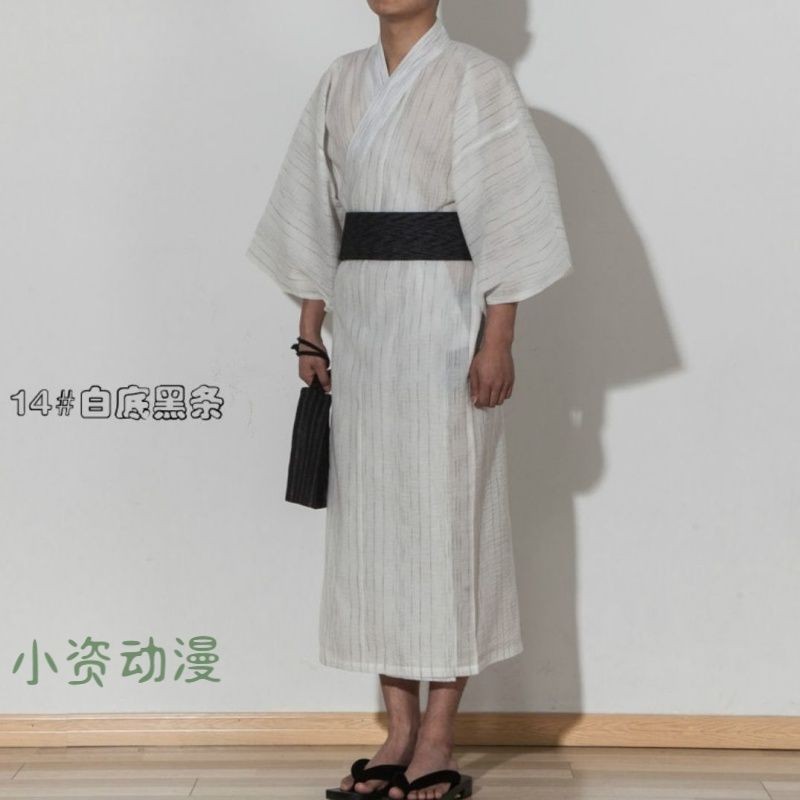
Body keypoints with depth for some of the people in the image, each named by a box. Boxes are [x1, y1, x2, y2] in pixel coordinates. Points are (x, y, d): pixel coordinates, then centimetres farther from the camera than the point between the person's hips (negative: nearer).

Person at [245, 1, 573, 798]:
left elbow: (510, 215, -8)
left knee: (445, 515, -2)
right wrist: (309, 332, 11)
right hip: (362, 321, 6)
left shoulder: (476, 79, -3)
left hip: (443, 322, -5)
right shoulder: (341, 83, 12)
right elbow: (317, 211, 14)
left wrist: (497, 341, -14)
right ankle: (399, 730, 15)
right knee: (370, 514, 6)